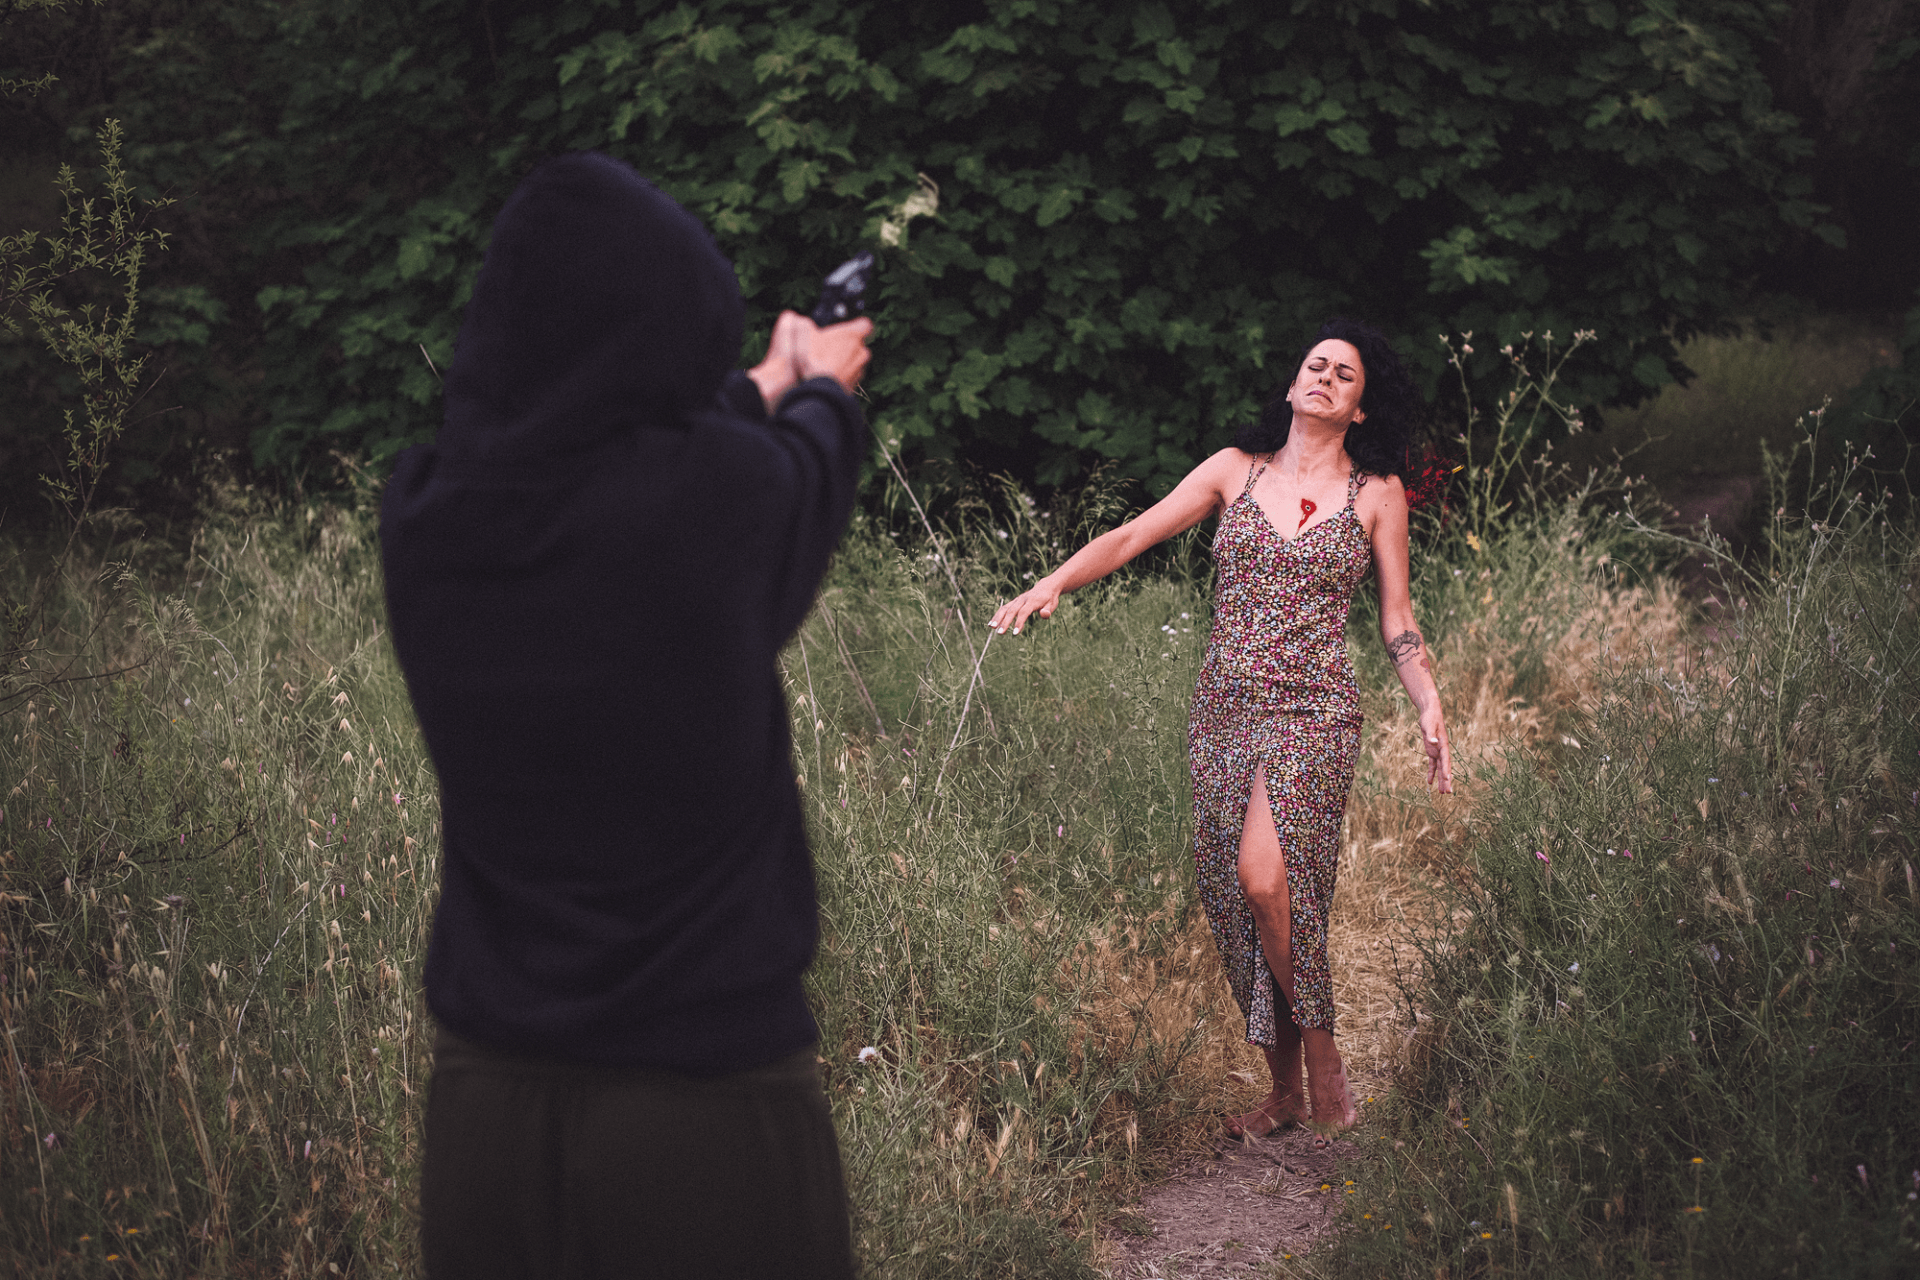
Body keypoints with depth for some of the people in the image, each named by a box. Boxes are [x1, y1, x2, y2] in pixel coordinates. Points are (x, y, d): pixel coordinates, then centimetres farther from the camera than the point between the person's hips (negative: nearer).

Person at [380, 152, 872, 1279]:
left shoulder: (424, 514, -7)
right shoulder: (719, 494, -19)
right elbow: (813, 477, 6)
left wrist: (760, 389, 33)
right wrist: (823, 388, 30)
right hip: (708, 1096, -4)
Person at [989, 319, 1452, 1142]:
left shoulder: (1376, 493, 7)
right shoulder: (1237, 470, 10)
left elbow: (1396, 620, 10)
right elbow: (1134, 534, 5)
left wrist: (1430, 706, -3)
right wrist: (1053, 583, -10)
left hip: (1313, 711, -3)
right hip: (1223, 710, 3)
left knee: (1264, 875, -24)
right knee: (1234, 895, 1)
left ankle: (1322, 1054, -6)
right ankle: (1286, 1088, 13)